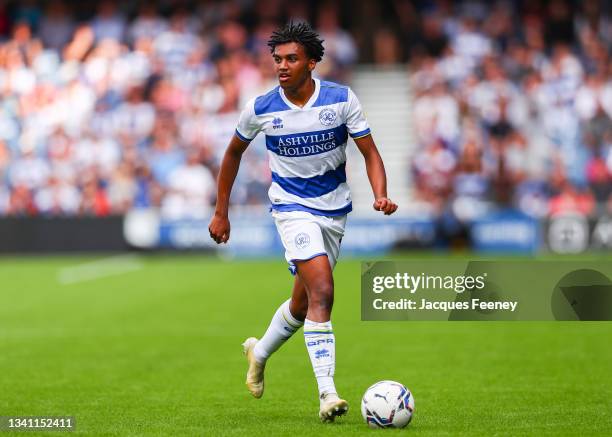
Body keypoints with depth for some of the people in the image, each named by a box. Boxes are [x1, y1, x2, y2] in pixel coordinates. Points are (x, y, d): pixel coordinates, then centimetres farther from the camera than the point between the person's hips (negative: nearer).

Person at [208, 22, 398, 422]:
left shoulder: (342, 99, -11)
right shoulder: (261, 109, -10)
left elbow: (370, 152, -6)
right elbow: (234, 152, 7)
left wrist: (381, 195, -24)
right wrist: (221, 212, 10)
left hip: (335, 209, 3)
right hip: (293, 208, -3)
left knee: (304, 303, 14)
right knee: (322, 292, -22)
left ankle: (260, 352, 44)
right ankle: (327, 394, -23)